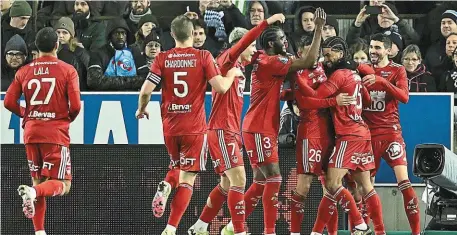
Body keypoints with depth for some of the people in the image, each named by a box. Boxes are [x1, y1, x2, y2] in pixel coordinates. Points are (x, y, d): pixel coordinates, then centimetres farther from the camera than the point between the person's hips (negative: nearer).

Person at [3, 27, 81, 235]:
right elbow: (75, 106, -10)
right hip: (57, 134, -4)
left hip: (31, 132, 4)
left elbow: (9, 102, 2)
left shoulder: (24, 71, 5)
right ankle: (32, 192, -32)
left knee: (38, 181, 16)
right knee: (63, 185, -2)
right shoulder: (67, 70, -5)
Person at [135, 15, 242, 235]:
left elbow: (146, 91, -5)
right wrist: (232, 74, 9)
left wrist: (141, 110, 15)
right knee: (187, 178, 0)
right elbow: (220, 87, -11)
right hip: (194, 127, -3)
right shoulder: (203, 57, -6)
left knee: (178, 167, 28)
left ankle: (165, 186, -5)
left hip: (169, 126, 3)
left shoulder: (162, 59, -1)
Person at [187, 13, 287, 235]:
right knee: (238, 179, -16)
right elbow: (242, 43, -27)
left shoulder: (240, 68, 16)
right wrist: (266, 22, -34)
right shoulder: (226, 60, -10)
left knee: (227, 185, 14)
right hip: (221, 131, -10)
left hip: (232, 131, 10)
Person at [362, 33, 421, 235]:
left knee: (404, 182, -14)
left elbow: (404, 97, -15)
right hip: (367, 133, 4)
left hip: (390, 132, -4)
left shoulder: (397, 70, 1)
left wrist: (381, 81, -27)